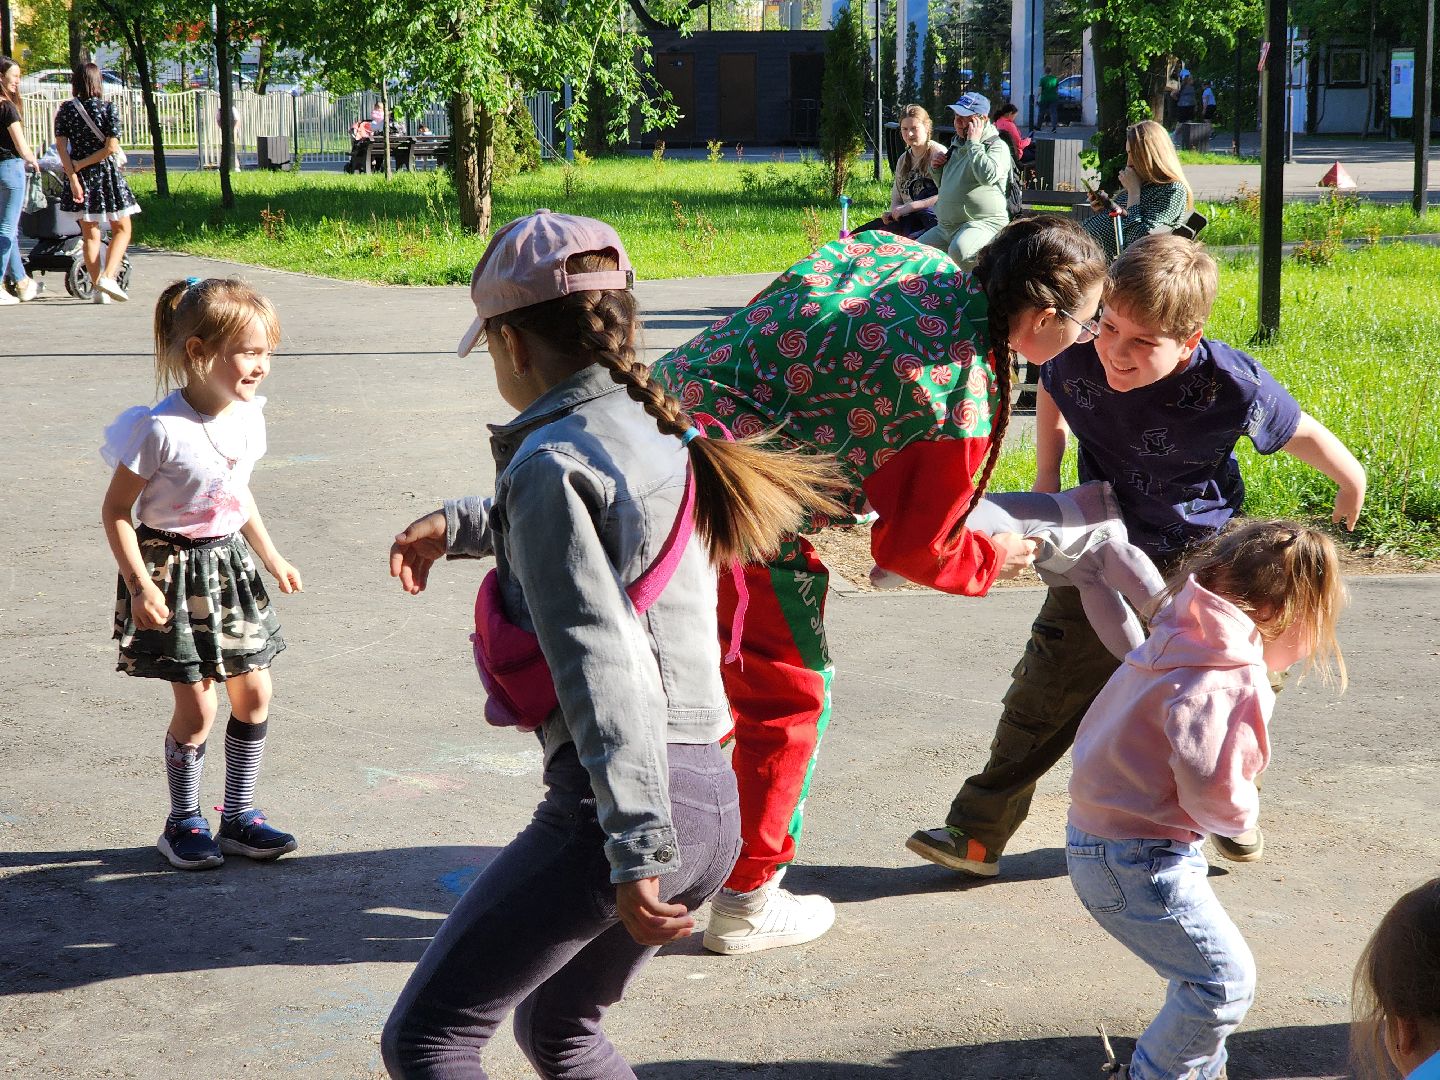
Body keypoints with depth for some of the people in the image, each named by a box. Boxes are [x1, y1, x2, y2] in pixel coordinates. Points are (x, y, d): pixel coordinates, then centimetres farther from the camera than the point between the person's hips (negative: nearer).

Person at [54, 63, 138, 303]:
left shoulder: (65, 109, 0)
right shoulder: (107, 108, -7)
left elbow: (61, 146, -8)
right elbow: (111, 148, -13)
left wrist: (74, 176, -10)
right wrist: (81, 164, -7)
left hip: (80, 175, 3)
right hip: (105, 173, -3)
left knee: (90, 234, 11)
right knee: (122, 229, 9)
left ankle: (99, 289, 10)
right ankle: (108, 277, -11)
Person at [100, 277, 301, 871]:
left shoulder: (247, 416, -1)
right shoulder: (160, 428, -22)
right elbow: (116, 511, -15)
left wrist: (273, 559, 20)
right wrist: (140, 585, -20)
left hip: (229, 563, 7)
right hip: (175, 570, -7)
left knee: (253, 693, 8)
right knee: (196, 706, -3)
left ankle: (239, 815, 23)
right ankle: (183, 823, 17)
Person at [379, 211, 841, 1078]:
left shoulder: (551, 461, -11)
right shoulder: (661, 434, 14)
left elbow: (601, 662, -21)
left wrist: (635, 851, -25)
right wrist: (452, 526, 51)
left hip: (630, 804, -9)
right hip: (711, 801, 9)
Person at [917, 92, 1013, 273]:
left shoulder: (997, 146, -5)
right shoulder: (957, 146, 20)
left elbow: (988, 176, -27)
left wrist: (974, 143, -17)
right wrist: (937, 168, 10)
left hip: (983, 223, -9)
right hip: (945, 226, 9)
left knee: (959, 252, -38)